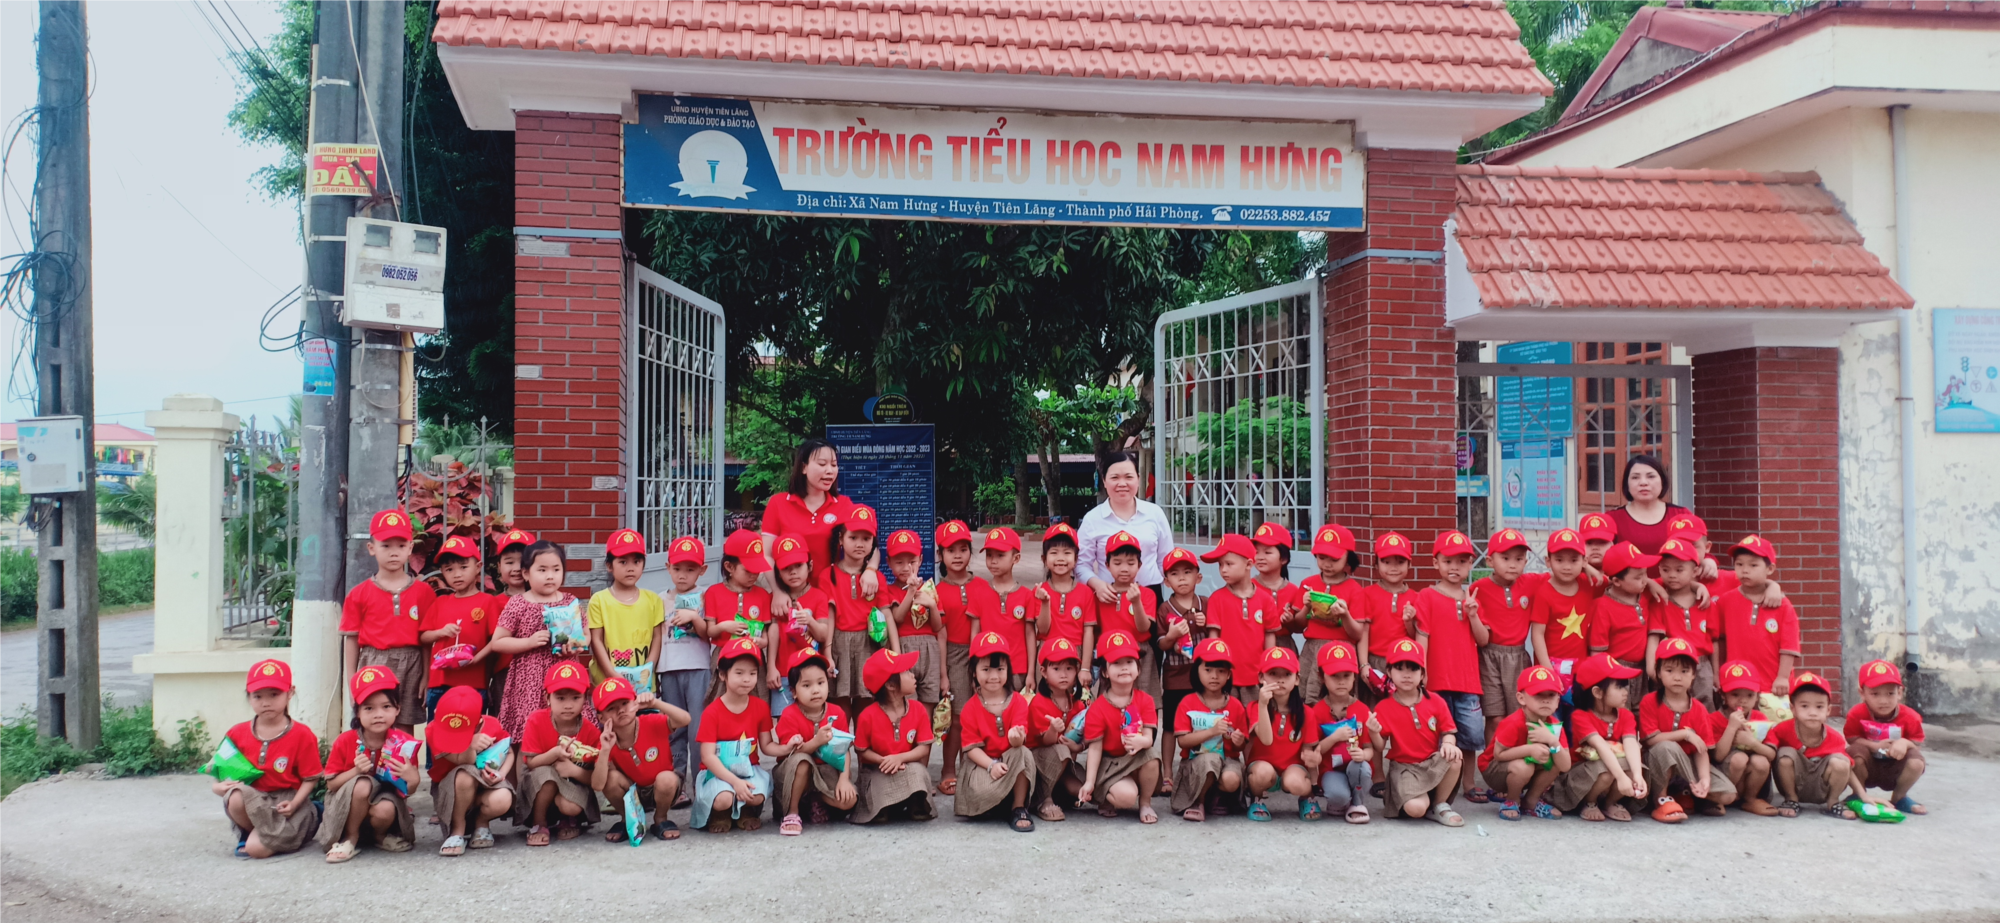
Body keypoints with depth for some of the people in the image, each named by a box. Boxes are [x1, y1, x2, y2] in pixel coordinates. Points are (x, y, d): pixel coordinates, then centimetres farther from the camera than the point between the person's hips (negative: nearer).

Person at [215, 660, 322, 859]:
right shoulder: (238, 734, 3)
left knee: (257, 849, -25)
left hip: (285, 803, -3)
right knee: (236, 796, -35)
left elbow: (310, 778, -5)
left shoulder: (302, 735, -8)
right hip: (251, 801, 3)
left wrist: (294, 804, -20)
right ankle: (248, 833, -6)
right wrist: (218, 786, -13)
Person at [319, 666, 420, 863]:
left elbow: (408, 789, -3)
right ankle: (350, 838, -10)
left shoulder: (404, 744, -11)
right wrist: (355, 771, -25)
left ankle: (379, 836, 3)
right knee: (362, 784, -34)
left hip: (386, 797, 0)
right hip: (348, 806, 0)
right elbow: (331, 784, -8)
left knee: (385, 810, -36)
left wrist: (412, 779, -27)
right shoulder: (345, 741, -13)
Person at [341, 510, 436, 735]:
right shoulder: (360, 594, 4)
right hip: (373, 665, 0)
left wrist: (426, 677, -1)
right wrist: (351, 682, 3)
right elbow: (350, 638, 6)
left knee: (404, 728, 6)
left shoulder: (423, 591, 3)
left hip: (410, 665, 0)